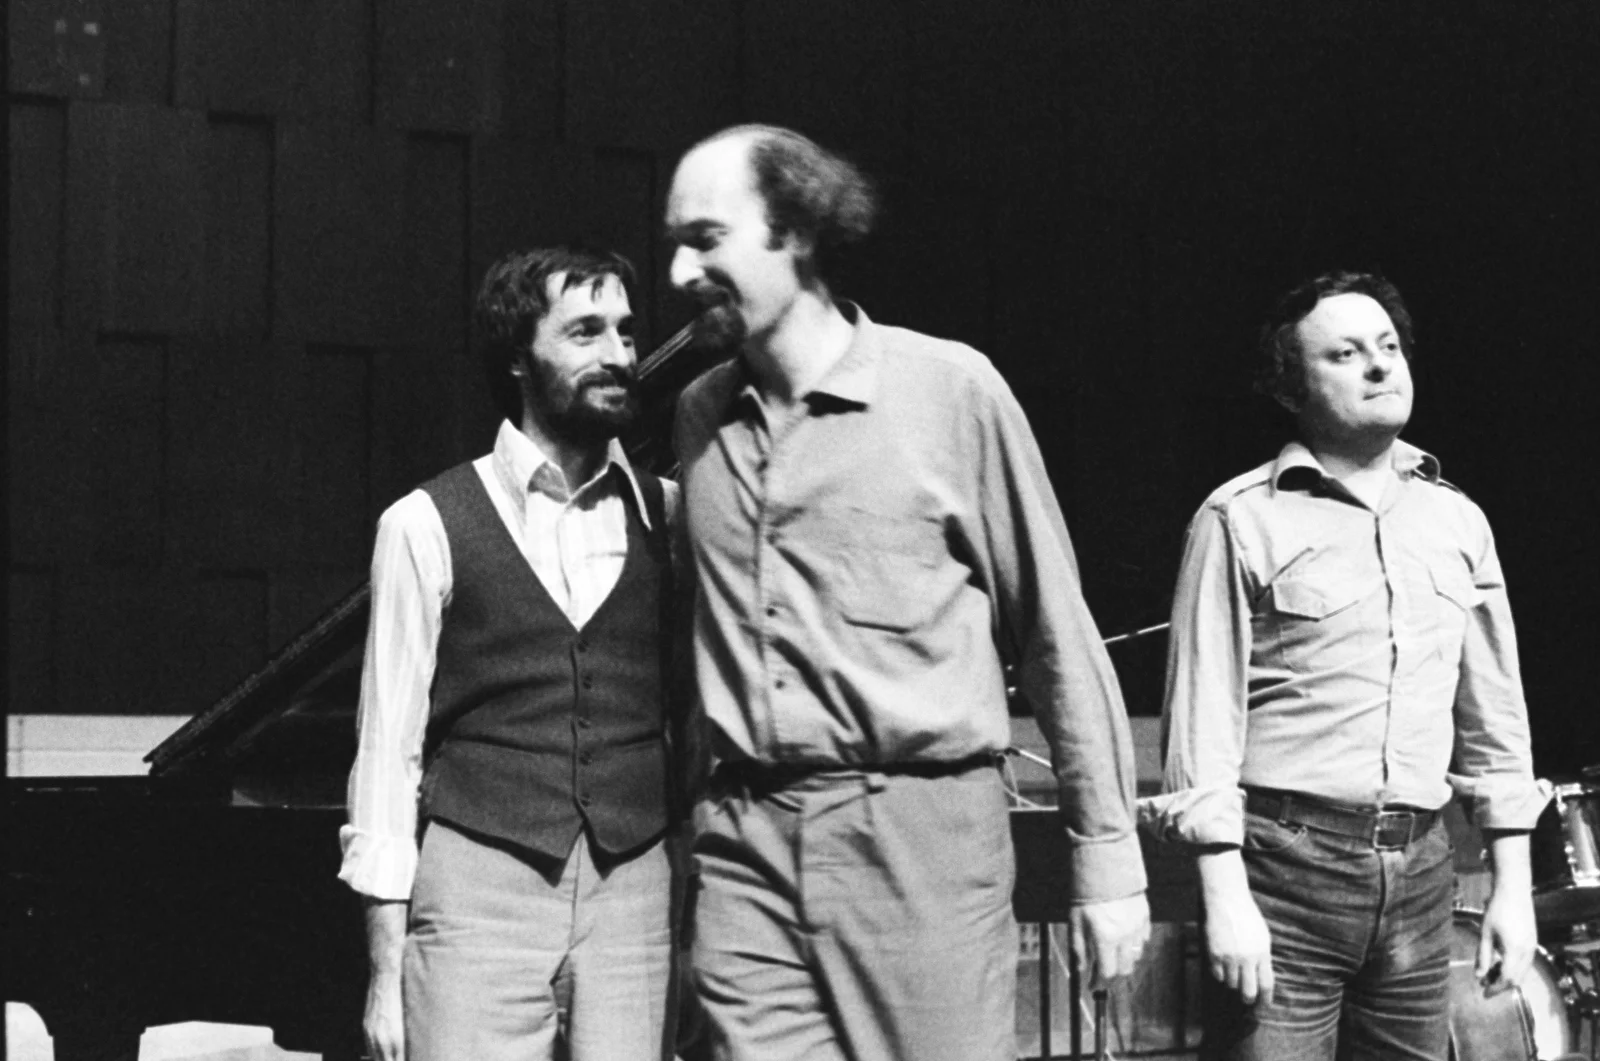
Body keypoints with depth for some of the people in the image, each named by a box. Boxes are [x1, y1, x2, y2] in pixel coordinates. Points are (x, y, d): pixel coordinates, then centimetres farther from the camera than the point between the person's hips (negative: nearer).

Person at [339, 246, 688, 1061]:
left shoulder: (666, 517, 9)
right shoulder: (427, 525, 1)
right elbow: (388, 747, 2)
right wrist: (386, 965, -1)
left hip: (634, 894, 2)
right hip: (478, 892, -2)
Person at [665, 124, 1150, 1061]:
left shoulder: (949, 388, -3)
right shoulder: (700, 417, 11)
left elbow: (1053, 628, 0)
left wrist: (1107, 852, 0)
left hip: (922, 832, -4)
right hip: (744, 844, 4)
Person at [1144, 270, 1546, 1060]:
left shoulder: (1459, 523, 14)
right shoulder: (1241, 520, -1)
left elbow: (1495, 716, 16)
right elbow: (1204, 711, -5)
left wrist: (1512, 885, 11)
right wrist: (1223, 892, -12)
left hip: (1418, 874, 5)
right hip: (1283, 864, -4)